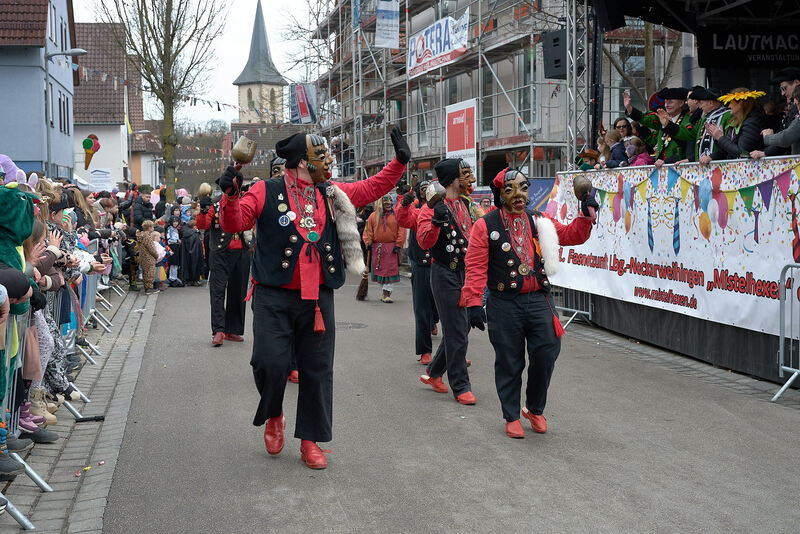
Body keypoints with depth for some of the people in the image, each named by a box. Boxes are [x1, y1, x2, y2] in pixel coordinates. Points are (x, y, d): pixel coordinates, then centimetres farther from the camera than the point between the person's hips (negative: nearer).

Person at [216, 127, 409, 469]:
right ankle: (272, 416, 22)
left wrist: (399, 162, 13)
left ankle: (310, 440, 20)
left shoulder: (333, 194, 13)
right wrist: (231, 196, -24)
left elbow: (372, 188, 22)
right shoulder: (266, 192, 0)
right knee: (270, 362, -11)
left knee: (317, 370, 6)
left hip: (318, 299, 4)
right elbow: (234, 224, -6)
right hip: (274, 298, -4)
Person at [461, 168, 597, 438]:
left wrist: (586, 215, -3)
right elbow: (476, 267, -7)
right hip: (504, 305, -3)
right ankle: (512, 417, 22)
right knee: (509, 362, 5)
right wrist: (474, 302, -13)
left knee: (546, 353, -2)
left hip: (539, 300, 3)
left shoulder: (539, 221, 10)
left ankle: (535, 409, 21)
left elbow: (571, 235, 14)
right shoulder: (485, 226, -3)